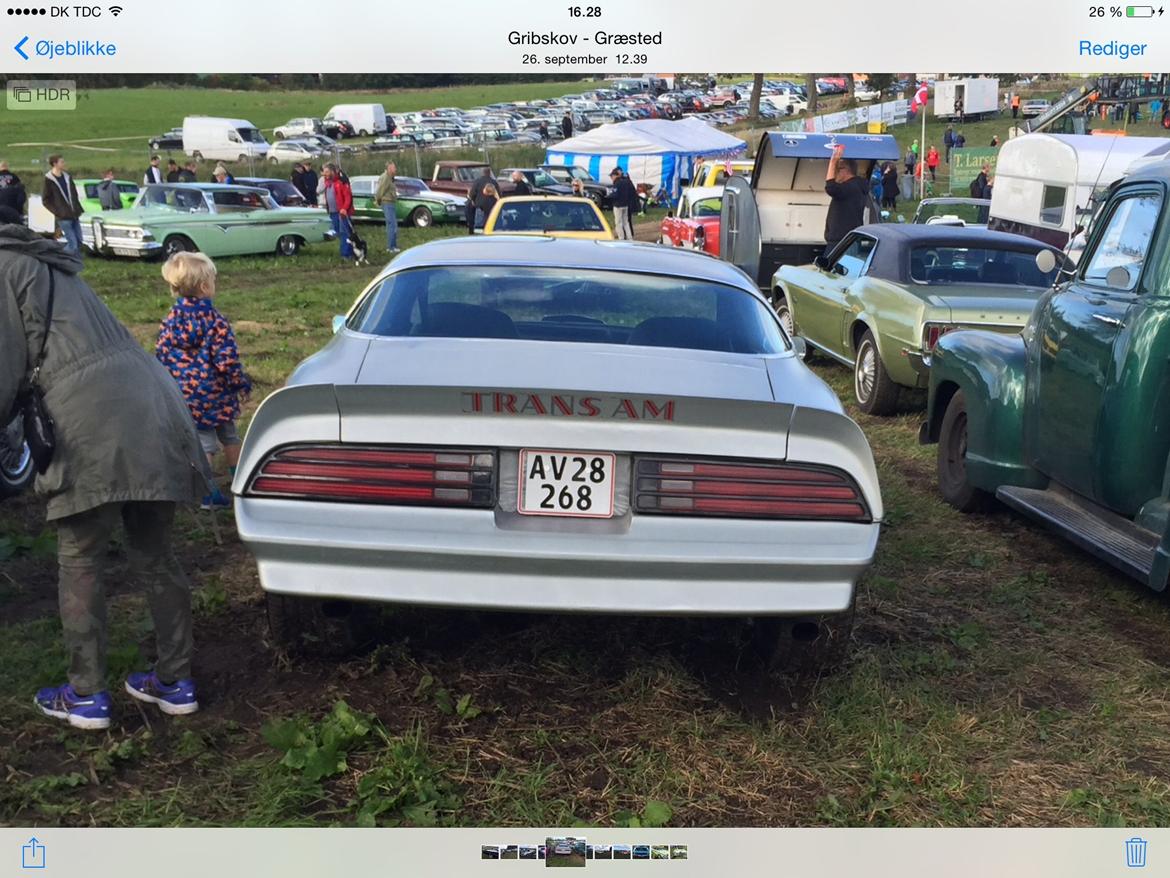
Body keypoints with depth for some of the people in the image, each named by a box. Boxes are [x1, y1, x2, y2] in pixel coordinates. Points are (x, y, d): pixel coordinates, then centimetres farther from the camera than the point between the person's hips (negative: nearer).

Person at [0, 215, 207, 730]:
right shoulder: (51, 266, 30)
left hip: (94, 429, -8)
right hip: (155, 414, 8)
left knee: (79, 564, 6)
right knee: (154, 558, 14)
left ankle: (86, 696, 14)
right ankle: (175, 682, 22)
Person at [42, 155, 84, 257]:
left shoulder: (67, 177, 10)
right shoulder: (49, 180, -8)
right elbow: (45, 200, -5)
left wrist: (78, 209, 12)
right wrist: (57, 212, -10)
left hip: (75, 215, 6)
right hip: (64, 217, -6)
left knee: (79, 242, 8)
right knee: (72, 244, -10)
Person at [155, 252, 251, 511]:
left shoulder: (171, 320, -2)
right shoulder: (215, 321, -15)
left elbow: (161, 356, 4)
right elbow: (227, 360, -17)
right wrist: (241, 384, -3)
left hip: (184, 395, 3)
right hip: (215, 393, -3)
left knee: (202, 441, 9)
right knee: (229, 437, 15)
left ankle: (208, 494, 7)